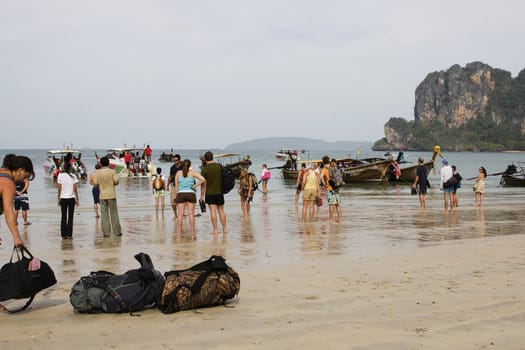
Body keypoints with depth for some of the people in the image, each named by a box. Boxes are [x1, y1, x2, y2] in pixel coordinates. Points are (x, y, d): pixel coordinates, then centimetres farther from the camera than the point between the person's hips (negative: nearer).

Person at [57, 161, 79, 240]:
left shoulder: (60, 175, -3)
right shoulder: (73, 176, -5)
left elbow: (59, 189, -2)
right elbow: (75, 189, -5)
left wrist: (59, 198, 6)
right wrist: (77, 199, 2)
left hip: (63, 198, 1)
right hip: (71, 198, -1)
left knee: (63, 217, 8)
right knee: (70, 217, 4)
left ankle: (63, 234, 8)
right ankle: (69, 235, 2)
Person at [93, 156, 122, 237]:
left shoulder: (97, 172, -2)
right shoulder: (112, 171, -7)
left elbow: (95, 183, -2)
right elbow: (116, 181, -11)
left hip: (102, 195, 1)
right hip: (111, 195, -1)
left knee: (104, 214, 5)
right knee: (114, 213, 5)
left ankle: (106, 232, 2)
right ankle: (117, 231, 7)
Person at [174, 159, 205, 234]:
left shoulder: (178, 173, 9)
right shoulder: (193, 173, 5)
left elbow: (176, 186, 7)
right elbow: (203, 179, -8)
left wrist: (176, 196, 12)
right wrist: (196, 185, 4)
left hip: (181, 194, 1)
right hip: (191, 193, -1)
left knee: (180, 214, 1)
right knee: (191, 213, 0)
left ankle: (179, 231, -1)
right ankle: (192, 231, 0)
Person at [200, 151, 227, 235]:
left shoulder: (204, 169, -7)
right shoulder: (219, 166, 1)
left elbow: (203, 183, -6)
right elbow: (223, 177, 13)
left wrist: (202, 195, 0)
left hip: (210, 193, -3)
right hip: (219, 192, 3)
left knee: (213, 211, -1)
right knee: (221, 211, 11)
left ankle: (215, 229, -3)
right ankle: (224, 229, 13)